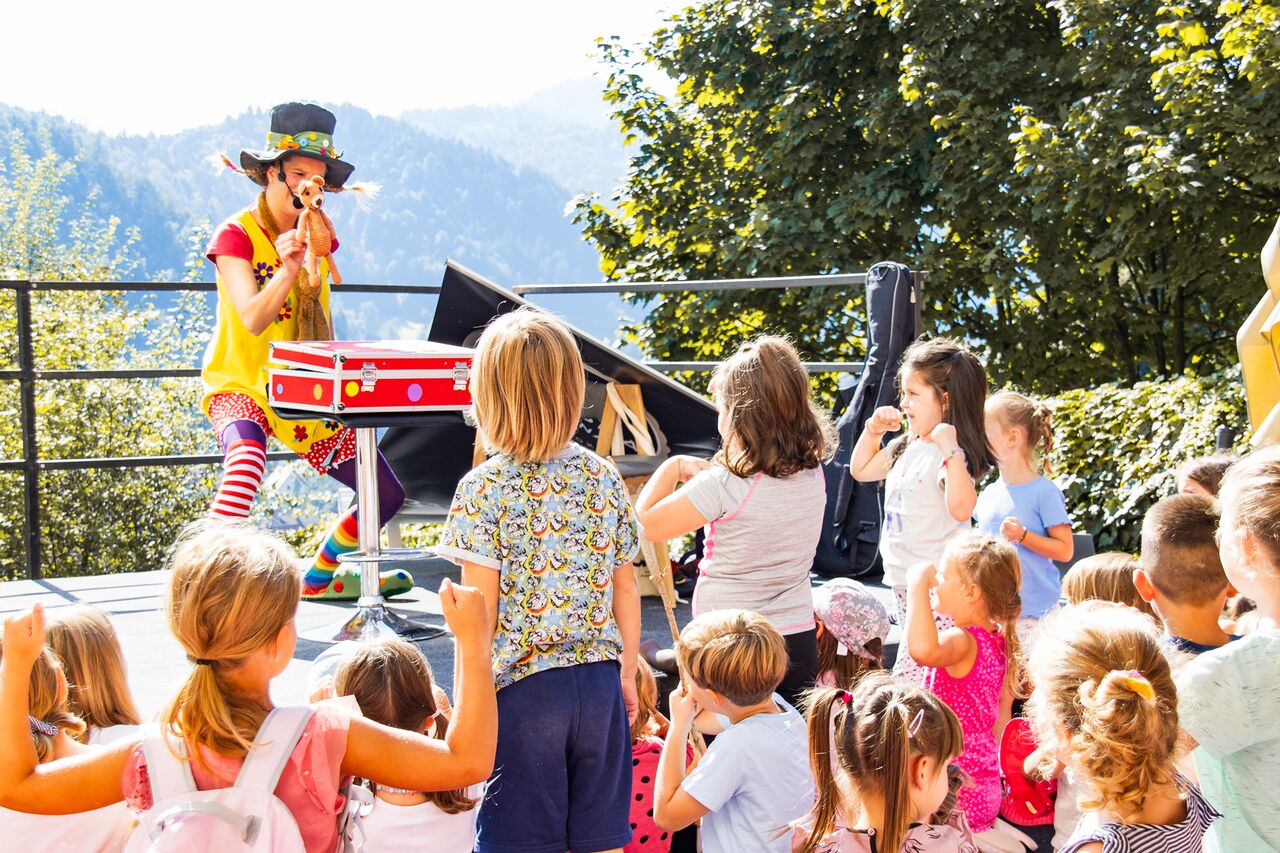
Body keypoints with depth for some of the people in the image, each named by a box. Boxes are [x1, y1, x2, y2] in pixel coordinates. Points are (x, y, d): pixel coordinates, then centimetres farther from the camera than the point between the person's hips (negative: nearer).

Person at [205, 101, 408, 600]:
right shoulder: (235, 235, -9)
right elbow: (253, 320, -22)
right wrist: (288, 268, -37)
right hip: (239, 383, -6)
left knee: (387, 495, 2)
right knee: (247, 454, -40)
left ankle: (321, 576, 26)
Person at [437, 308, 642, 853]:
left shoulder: (485, 487, -11)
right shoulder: (605, 478, 2)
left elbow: (481, 610, -12)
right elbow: (626, 592, 7)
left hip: (521, 686, -4)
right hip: (598, 683, 4)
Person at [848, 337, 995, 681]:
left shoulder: (952, 454, -16)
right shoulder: (906, 448, 12)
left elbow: (962, 508, -32)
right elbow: (861, 470, 27)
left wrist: (951, 450, -35)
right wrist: (873, 430, 13)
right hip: (903, 582, 10)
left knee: (907, 678, -15)